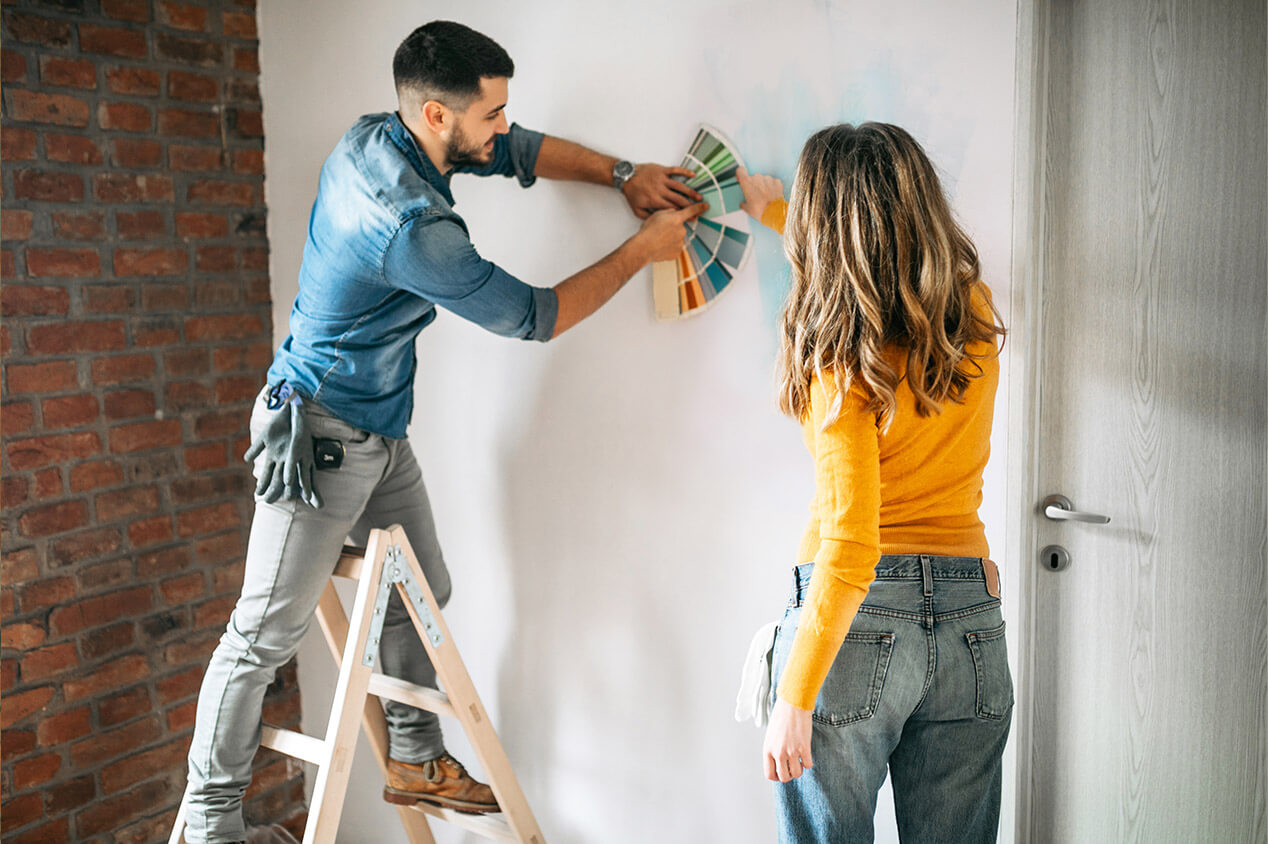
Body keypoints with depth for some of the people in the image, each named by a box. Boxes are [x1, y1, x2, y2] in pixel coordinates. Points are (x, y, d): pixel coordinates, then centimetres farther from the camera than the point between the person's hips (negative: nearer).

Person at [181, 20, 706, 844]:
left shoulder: (371, 137, -1)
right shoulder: (413, 227, -30)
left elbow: (519, 152, 12)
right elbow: (534, 315, -19)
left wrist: (622, 174, 1)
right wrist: (643, 250, -10)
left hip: (381, 433, 10)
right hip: (321, 437, -10)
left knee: (420, 592, 17)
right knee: (266, 635, -1)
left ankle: (416, 759, 33)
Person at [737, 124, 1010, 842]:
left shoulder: (844, 363, -17)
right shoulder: (975, 313, 2)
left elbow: (850, 549, -21)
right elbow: (882, 266, 24)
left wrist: (794, 700, -16)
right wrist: (775, 212, 36)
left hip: (859, 619, -6)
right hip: (972, 622, 6)